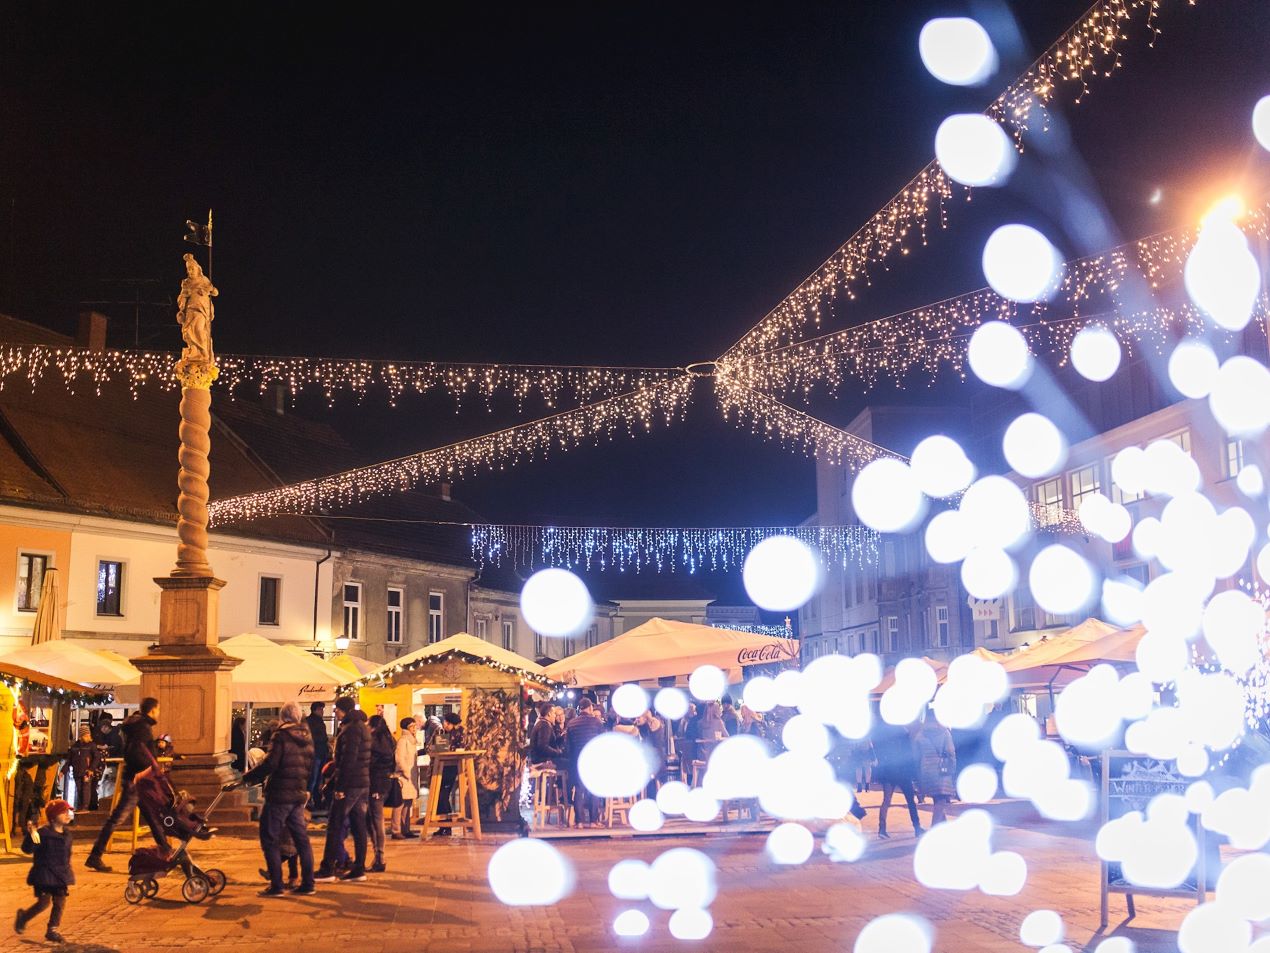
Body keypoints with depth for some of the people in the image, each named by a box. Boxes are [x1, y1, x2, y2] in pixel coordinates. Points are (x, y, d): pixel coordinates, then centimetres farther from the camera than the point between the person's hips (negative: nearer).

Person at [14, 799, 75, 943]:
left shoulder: (66, 834, 7)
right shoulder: (43, 833, -13)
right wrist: (30, 835, -35)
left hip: (60, 875, 6)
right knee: (44, 903, -4)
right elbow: (27, 849, -19)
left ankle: (52, 931, 14)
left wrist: (67, 874, 21)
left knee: (60, 903, 3)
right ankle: (23, 917, 24)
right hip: (44, 873, -6)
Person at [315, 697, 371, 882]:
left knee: (335, 826, -4)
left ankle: (327, 869, -2)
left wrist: (340, 786, -19)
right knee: (358, 826, 9)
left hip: (350, 783, -9)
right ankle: (359, 868, 11)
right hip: (363, 783, 9)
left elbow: (349, 759, -19)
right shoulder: (363, 727, 16)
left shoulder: (351, 728, -13)